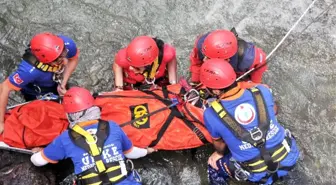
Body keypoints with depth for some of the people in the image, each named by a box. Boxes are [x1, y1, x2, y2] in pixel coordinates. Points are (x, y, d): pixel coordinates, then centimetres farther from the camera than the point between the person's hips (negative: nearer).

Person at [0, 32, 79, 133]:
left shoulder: (67, 44, -39)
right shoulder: (30, 70, -50)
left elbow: (73, 59, -15)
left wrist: (63, 84, -23)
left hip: (55, 81, 4)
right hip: (34, 91, -3)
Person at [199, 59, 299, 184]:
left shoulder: (211, 115, -18)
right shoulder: (262, 91, -11)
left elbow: (219, 143, 3)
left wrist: (219, 153, 27)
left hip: (260, 174, -2)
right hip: (289, 157, 3)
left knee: (214, 167, 23)